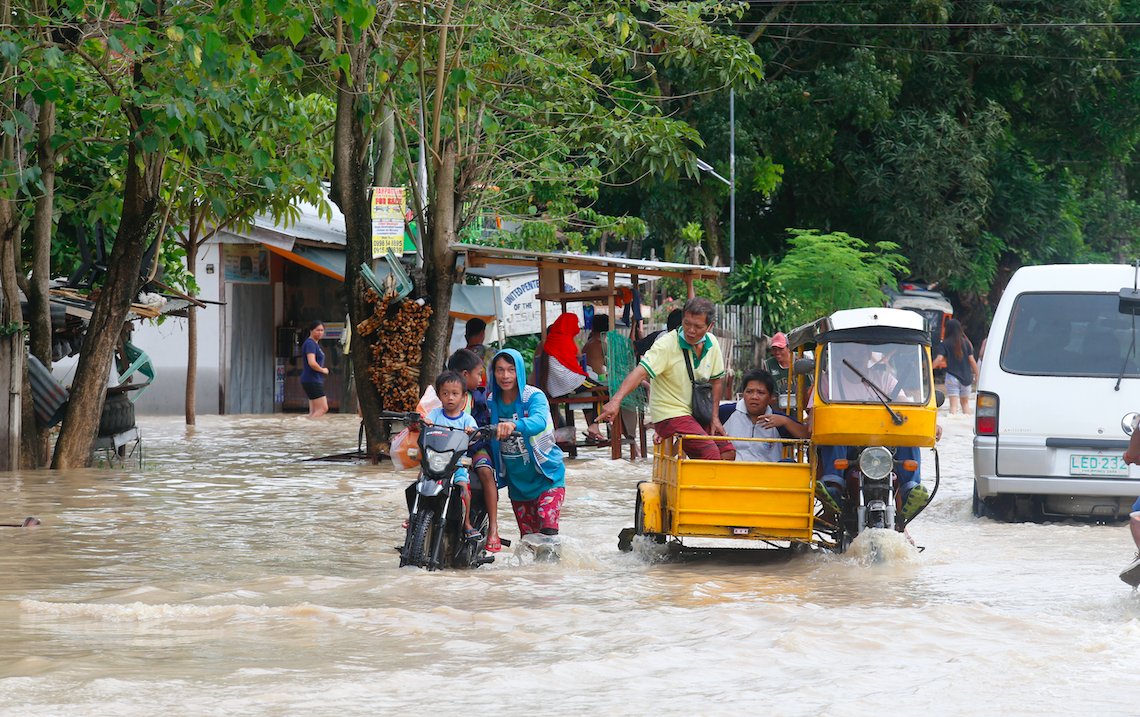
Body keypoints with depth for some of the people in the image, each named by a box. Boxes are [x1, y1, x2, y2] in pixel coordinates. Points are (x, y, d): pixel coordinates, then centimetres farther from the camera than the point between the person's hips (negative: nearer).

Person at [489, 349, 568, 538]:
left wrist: (513, 425, -57)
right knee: (528, 536, 13)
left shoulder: (534, 396, -17)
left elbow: (539, 421, -38)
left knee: (548, 531, -21)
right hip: (516, 480, 5)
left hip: (546, 475, -5)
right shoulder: (492, 401, -1)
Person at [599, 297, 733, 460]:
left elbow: (717, 380, 15)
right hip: (670, 414, -7)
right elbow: (640, 372, -30)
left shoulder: (712, 344, 2)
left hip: (696, 414, 7)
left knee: (727, 453, 0)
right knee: (711, 454, -23)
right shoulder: (666, 344, -18)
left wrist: (714, 417, 8)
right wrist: (616, 400, -43)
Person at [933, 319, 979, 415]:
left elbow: (939, 358, -17)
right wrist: (976, 375, 10)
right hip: (966, 378, 3)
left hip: (952, 377, -3)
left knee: (953, 404, -3)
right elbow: (972, 360, 3)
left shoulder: (945, 344, -5)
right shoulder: (966, 343, 3)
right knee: (965, 402, 18)